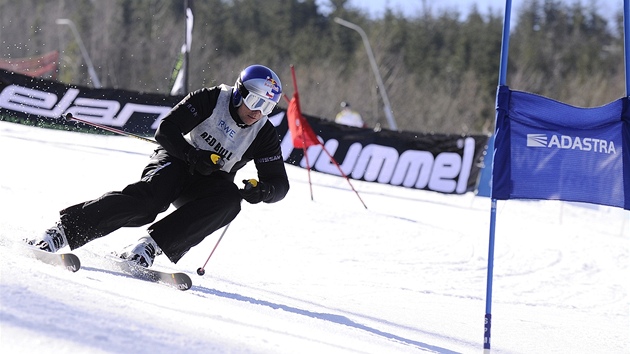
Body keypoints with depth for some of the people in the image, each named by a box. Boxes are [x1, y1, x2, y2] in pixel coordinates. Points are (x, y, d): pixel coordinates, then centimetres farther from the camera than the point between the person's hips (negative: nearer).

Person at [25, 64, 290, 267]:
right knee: (149, 197, -34)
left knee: (229, 199, -32)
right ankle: (65, 231, -37)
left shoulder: (264, 135, -3)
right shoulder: (211, 100, -10)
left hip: (206, 184, 3)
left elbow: (280, 183, -1)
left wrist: (263, 190, -24)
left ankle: (151, 245, -36)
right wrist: (194, 156, -28)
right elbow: (166, 130, -13)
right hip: (175, 160, -3)